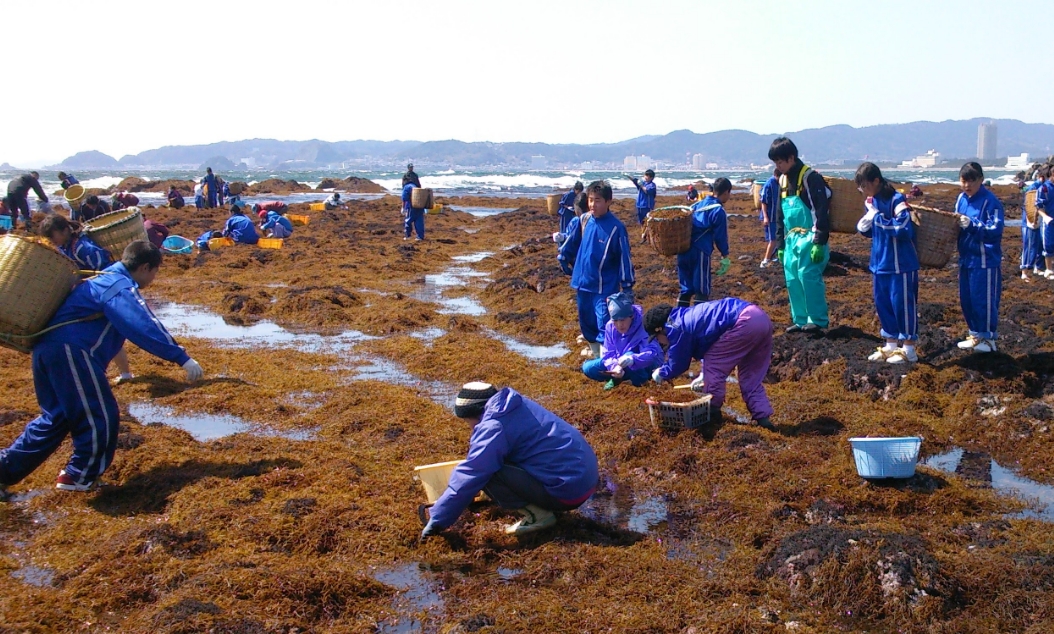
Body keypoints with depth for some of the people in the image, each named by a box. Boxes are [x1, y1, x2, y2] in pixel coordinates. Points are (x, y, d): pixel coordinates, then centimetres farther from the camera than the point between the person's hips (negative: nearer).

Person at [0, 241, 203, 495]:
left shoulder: (107, 278, 21)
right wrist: (182, 357, -27)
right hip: (70, 352, -10)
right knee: (100, 416, 0)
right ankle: (79, 477, 11)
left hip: (48, 349, 10)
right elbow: (144, 326, -24)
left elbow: (141, 322, 31)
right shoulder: (121, 287, -11)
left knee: (56, 417, 20)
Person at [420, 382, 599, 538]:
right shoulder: (516, 406, 13)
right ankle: (540, 508, 12)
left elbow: (469, 477, -12)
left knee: (488, 472, -13)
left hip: (568, 490, -9)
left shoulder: (493, 427, -14)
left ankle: (537, 515, -5)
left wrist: (438, 520, -3)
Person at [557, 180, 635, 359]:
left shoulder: (616, 227, -14)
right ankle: (594, 350, 35)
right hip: (582, 282, 6)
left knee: (604, 323, -11)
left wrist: (627, 286, -9)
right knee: (586, 319, 18)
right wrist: (563, 259, 22)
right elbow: (569, 240, 17)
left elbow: (624, 258, -11)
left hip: (605, 286, -6)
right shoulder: (582, 221, -1)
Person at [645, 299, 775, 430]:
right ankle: (762, 417, 15)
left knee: (712, 365, 5)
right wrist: (704, 376, 45)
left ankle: (712, 413, 14)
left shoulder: (677, 328, -1)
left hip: (745, 322, -10)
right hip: (762, 318, 10)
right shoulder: (688, 317, 27)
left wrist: (660, 373, 30)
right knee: (750, 376, 18)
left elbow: (677, 365, 10)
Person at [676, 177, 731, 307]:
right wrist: (725, 257, 2)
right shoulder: (718, 211, -6)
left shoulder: (698, 204, 16)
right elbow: (721, 237, -5)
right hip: (700, 252, -7)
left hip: (684, 249, 7)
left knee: (686, 288, 15)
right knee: (702, 290, 0)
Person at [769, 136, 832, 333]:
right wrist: (780, 244, 18)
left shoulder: (810, 177, -11)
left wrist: (819, 242, -20)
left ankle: (817, 320, -2)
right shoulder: (783, 180, 14)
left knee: (809, 277, -11)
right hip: (791, 238, 8)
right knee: (792, 280, 6)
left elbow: (821, 211, -16)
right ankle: (800, 320, 13)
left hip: (809, 238, -8)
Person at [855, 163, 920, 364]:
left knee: (903, 304, 0)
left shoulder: (897, 200, -17)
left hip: (901, 264, -8)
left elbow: (903, 228, -27)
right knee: (882, 304, 13)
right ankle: (891, 345, 25)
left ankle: (909, 349, 11)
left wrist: (879, 218, -24)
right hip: (879, 264, 8)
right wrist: (863, 227, -5)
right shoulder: (870, 202, 6)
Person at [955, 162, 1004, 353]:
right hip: (966, 258, 7)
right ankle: (975, 334, 26)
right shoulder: (961, 198, 8)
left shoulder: (990, 201, -14)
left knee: (984, 299, -1)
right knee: (966, 298, 13)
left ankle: (988, 337, 11)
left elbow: (995, 229, -19)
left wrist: (972, 224, -30)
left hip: (985, 259, -7)